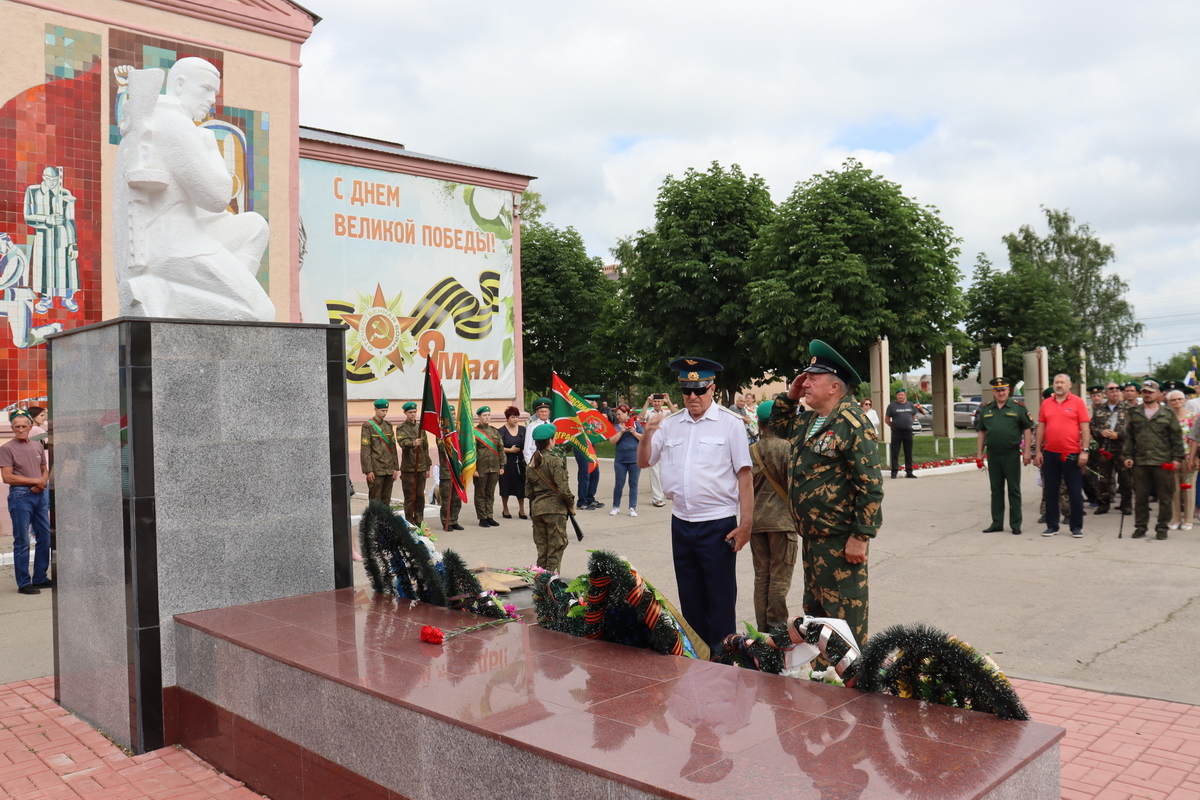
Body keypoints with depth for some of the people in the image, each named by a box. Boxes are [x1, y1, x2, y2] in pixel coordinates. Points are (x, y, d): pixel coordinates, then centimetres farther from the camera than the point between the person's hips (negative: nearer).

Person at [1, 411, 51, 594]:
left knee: (45, 538, 8)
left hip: (40, 495, 6)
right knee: (22, 542, -2)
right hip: (20, 496, -6)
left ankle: (40, 579, 19)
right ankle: (24, 583, 5)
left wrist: (42, 482, -3)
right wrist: (35, 481, -11)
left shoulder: (38, 446, 13)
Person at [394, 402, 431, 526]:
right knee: (410, 497, -2)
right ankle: (410, 523, 4)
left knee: (420, 496, 8)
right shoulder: (401, 428, -2)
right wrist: (413, 443, -43)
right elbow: (402, 443, -22)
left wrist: (427, 467, 13)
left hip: (421, 468, 5)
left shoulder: (421, 428, 14)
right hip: (408, 468, -5)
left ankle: (419, 522, 15)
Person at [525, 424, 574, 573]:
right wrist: (570, 501, -2)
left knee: (541, 547, 14)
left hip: (536, 508, 6)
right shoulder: (555, 460, -13)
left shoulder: (532, 461, 8)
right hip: (555, 507, -6)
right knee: (556, 546, 2)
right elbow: (563, 488, -17)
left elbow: (528, 491, 10)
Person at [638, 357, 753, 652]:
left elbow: (744, 475, -8)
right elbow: (643, 462, 12)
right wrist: (647, 433, -7)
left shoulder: (730, 423, -5)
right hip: (681, 524, 5)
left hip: (718, 525, -5)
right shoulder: (670, 424, 7)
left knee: (720, 602, 5)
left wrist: (746, 523, -13)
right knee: (690, 600, 16)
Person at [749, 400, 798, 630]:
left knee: (761, 576, 11)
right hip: (782, 519, -4)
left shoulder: (751, 450, 1)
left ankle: (762, 628, 17)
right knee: (780, 578, 2)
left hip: (756, 521, 4)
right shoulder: (787, 447, -9)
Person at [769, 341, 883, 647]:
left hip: (839, 541, -9)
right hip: (811, 538, 9)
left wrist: (860, 537, -20)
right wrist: (789, 396, 13)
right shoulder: (807, 421, 11)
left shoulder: (851, 422, -15)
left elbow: (871, 484, -19)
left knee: (845, 619, 0)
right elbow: (779, 427, 33)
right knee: (814, 613, 18)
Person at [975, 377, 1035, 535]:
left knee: (1014, 490, 3)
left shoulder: (1018, 408, -1)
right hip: (993, 455, 3)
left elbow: (1027, 430, -1)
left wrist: (1027, 452, -8)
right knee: (996, 490, 10)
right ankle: (997, 523, 17)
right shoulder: (986, 409, 9)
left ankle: (1016, 524, 9)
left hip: (1012, 455, -3)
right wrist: (979, 453, 9)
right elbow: (981, 432, 13)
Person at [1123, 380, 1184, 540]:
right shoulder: (1134, 414, 10)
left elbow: (1176, 438, 4)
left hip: (1163, 463, -2)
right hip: (1140, 462, 2)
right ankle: (1140, 526, 15)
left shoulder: (1167, 414, 4)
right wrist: (1128, 456, 4)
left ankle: (1162, 527, 13)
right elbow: (1129, 437, 11)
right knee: (1140, 496, 6)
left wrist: (1177, 458, -3)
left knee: (1165, 497, 3)